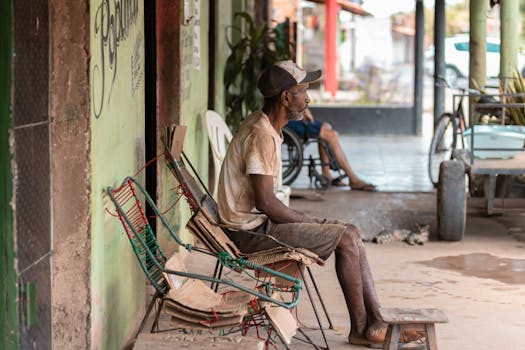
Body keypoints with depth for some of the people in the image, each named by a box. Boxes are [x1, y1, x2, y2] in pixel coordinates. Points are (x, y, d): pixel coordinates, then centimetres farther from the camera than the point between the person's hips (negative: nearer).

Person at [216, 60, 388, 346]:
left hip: (257, 222, 10)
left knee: (349, 231, 6)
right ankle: (361, 328, 0)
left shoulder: (262, 126, 12)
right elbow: (265, 201, -24)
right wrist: (310, 222, -11)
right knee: (346, 238, -13)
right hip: (252, 231, -10)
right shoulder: (262, 135, -20)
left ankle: (376, 321, 3)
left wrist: (306, 220, 8)